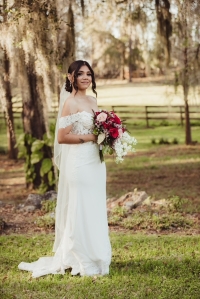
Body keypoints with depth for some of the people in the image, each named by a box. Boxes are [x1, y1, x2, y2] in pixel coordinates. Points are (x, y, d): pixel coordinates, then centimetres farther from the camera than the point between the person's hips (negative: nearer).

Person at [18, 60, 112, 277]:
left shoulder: (92, 101, 13)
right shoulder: (71, 102, -11)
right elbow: (62, 137, -17)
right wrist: (90, 138, -18)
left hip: (95, 162, 8)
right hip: (79, 163, -8)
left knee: (95, 210, 14)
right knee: (81, 210, -1)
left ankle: (94, 257, 25)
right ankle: (82, 262, 8)